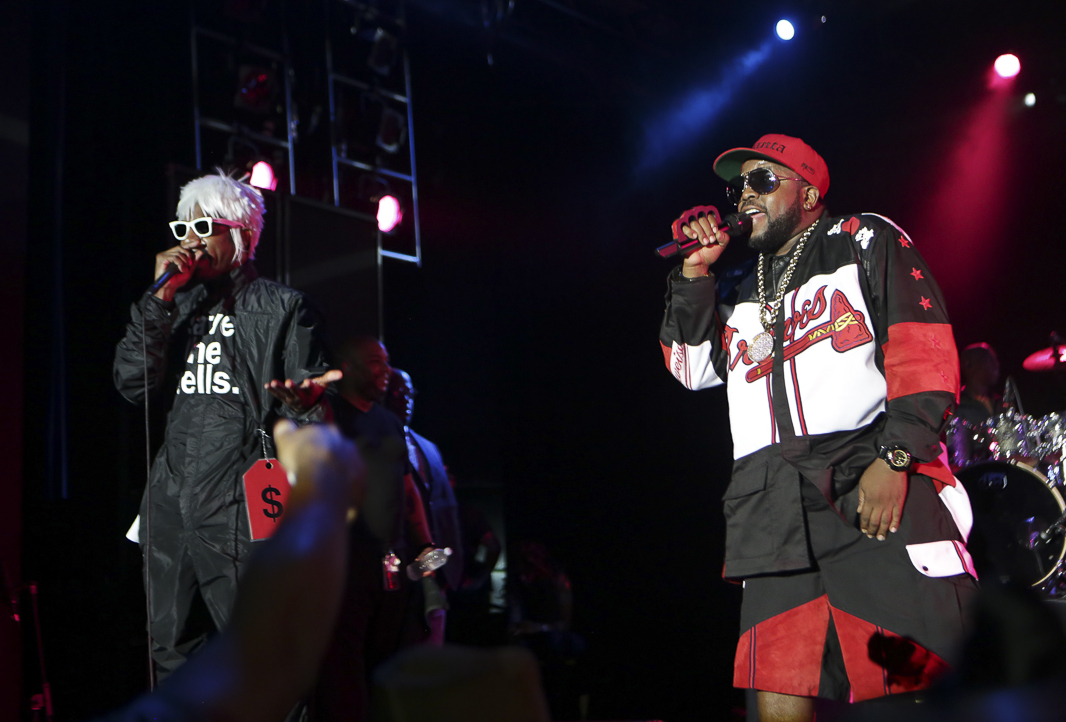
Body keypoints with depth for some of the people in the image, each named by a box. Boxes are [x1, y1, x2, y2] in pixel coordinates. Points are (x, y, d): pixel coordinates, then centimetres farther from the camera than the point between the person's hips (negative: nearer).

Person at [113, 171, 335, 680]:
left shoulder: (283, 307, 4)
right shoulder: (178, 308, 18)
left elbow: (312, 396, -1)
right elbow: (132, 382, 5)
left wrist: (303, 398, -26)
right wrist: (161, 297, -1)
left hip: (238, 502, -6)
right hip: (169, 500, 6)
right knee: (169, 650, 11)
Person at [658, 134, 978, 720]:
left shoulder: (867, 242, 13)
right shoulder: (744, 291, 30)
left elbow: (923, 350, 1)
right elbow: (693, 367, 22)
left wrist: (893, 455, -12)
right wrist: (695, 272, 14)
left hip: (876, 486, -4)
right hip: (777, 512, 5)